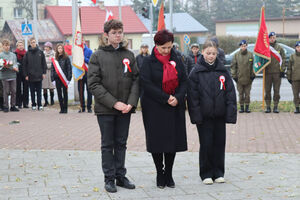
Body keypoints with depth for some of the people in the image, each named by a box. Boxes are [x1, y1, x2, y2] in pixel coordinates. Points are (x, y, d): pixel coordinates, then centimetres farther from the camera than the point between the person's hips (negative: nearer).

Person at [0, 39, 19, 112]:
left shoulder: (13, 55, 12)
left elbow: (16, 64, 12)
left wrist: (15, 67, -8)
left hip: (13, 75, 4)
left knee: (13, 91, 4)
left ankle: (13, 106, 12)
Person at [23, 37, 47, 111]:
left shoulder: (40, 52, 3)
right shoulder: (27, 53, 1)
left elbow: (44, 63, 5)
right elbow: (24, 65, 2)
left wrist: (44, 73, 0)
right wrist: (26, 75, -3)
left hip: (39, 75, 0)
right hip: (31, 76, 0)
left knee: (39, 91, 2)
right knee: (32, 91, 6)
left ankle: (40, 105, 5)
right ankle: (33, 105, 14)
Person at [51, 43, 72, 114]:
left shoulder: (66, 58, -1)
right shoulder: (55, 59, 9)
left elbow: (69, 68, -3)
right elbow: (52, 69, 10)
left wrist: (69, 78, -10)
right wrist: (52, 79, 3)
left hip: (64, 78, -3)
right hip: (57, 79, 3)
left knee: (65, 93, 3)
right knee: (59, 94, 5)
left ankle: (65, 108, 9)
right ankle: (62, 108, 12)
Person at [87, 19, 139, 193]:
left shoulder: (129, 55, 6)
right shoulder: (98, 56, -3)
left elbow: (136, 80, 5)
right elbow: (93, 84, -9)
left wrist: (131, 102, -10)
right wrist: (114, 103, -15)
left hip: (125, 108, 3)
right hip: (105, 109, -3)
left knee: (121, 143, 12)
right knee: (108, 144, 6)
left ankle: (121, 176, 22)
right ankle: (109, 178, 15)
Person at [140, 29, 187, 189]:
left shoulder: (177, 61, 7)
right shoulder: (148, 62, -4)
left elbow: (184, 81, 5)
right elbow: (146, 84, -12)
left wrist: (178, 98, -13)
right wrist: (166, 98, -17)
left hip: (175, 108, 3)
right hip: (154, 109, -3)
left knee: (173, 140, 4)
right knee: (157, 140, 1)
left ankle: (168, 174, 17)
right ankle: (160, 174, 15)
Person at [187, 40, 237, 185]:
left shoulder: (223, 71, 4)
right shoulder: (196, 72, -4)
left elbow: (230, 93, 4)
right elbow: (192, 95, -6)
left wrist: (231, 113, -4)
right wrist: (196, 115, -12)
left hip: (219, 115, 3)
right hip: (204, 116, -3)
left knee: (219, 143, 9)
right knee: (206, 144, 3)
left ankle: (218, 173, 21)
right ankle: (206, 174, 15)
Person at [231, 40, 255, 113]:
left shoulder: (250, 54, 1)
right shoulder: (236, 55, 1)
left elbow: (253, 65, 4)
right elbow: (233, 66, 3)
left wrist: (253, 75, -2)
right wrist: (234, 75, -3)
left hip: (248, 79, 0)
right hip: (239, 78, 0)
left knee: (247, 94, 6)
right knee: (241, 94, 6)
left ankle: (247, 107, 14)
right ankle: (242, 107, 13)